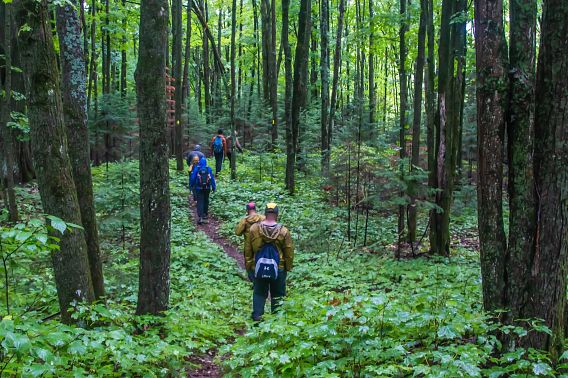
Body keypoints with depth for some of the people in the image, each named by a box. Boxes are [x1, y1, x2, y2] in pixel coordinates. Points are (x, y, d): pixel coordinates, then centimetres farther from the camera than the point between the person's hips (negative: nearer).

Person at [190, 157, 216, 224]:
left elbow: (192, 178, -2)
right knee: (206, 201, 18)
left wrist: (191, 186, 12)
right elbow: (212, 178, -1)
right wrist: (214, 187, 6)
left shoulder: (196, 169, -7)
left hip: (199, 188, -2)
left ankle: (200, 217, -16)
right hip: (207, 188, 2)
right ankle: (205, 215, 29)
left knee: (200, 202, -3)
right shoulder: (209, 169, -3)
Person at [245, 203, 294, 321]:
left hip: (259, 268, 1)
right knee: (277, 294, 13)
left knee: (259, 293, 14)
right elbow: (289, 252, -3)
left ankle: (257, 315, 8)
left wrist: (248, 267, 10)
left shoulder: (254, 229, -6)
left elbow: (248, 250, 1)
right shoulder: (283, 231, -10)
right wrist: (288, 267, 10)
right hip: (278, 270, -1)